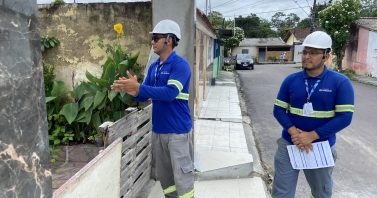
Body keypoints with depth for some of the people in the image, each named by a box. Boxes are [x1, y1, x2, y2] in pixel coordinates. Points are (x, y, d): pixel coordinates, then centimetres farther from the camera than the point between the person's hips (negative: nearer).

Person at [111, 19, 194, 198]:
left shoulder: (180, 64, -12)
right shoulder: (153, 67, 10)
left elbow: (170, 93, -25)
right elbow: (144, 96, 9)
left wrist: (138, 87, -26)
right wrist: (131, 90, -12)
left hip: (178, 131, -7)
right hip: (158, 130, 7)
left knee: (182, 176, 3)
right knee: (163, 175, 19)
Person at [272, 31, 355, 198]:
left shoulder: (340, 82, -7)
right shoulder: (291, 80, 0)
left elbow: (345, 117, -12)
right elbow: (279, 109, 0)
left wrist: (311, 136, -19)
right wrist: (293, 131, -17)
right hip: (288, 144, 1)